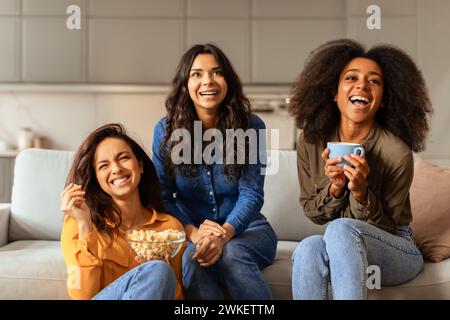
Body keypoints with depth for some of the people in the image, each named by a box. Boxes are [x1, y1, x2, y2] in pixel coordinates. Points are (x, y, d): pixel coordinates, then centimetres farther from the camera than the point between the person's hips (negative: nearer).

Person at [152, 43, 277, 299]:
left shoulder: (251, 126, -6)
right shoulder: (166, 130, -3)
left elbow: (251, 194, -11)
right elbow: (163, 197, -5)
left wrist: (224, 234, -29)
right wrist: (194, 233, -23)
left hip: (243, 228, 1)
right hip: (190, 232, 0)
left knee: (230, 253, -32)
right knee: (192, 258, -33)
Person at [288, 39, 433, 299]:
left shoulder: (397, 153, -17)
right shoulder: (311, 141, -6)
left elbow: (385, 228, -9)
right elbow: (312, 212, 2)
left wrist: (360, 193, -28)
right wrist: (335, 188, -19)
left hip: (396, 249, -2)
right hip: (340, 247, 3)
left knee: (341, 229, -35)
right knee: (309, 248, -33)